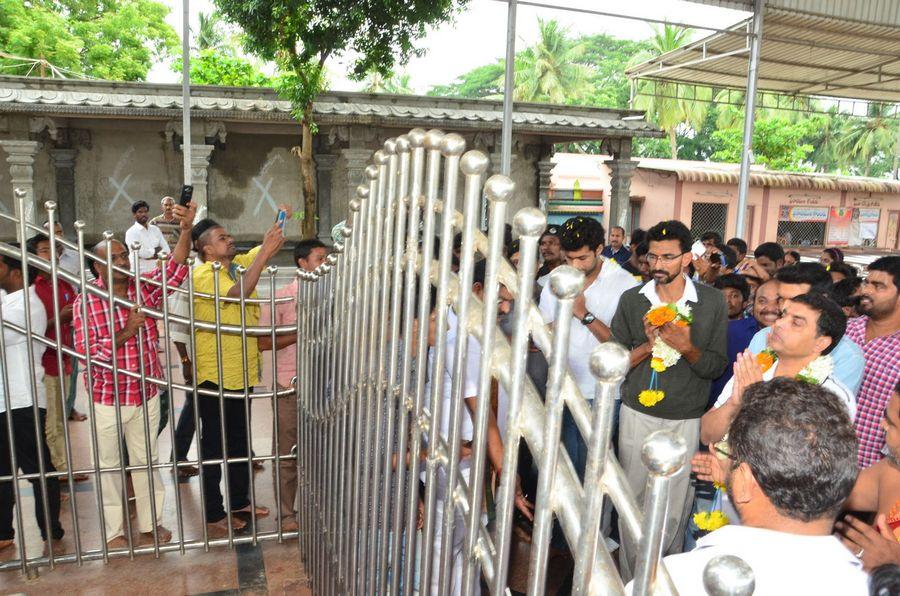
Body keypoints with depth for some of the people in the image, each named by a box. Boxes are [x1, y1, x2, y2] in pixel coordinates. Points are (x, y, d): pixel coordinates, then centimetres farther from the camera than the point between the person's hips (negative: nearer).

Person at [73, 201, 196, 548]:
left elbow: (175, 270, -18)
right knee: (109, 464, 13)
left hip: (146, 394, 3)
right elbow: (86, 352, -16)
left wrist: (186, 230, -32)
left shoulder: (144, 288, -3)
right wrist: (126, 332, -26)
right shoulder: (85, 302, -11)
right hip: (105, 399, -3)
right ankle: (113, 531, 28)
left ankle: (149, 525, 31)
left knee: (145, 461, 16)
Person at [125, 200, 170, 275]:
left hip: (158, 271, 5)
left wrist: (154, 255, -11)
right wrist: (156, 250, -3)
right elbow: (140, 253, -17)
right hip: (141, 273, -4)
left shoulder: (155, 229, 12)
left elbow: (166, 249, 5)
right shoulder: (131, 232, -4)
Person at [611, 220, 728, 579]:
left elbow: (717, 366, -1)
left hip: (687, 419, 0)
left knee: (675, 505, 8)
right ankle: (630, 580, 26)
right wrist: (647, 346, -17)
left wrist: (688, 349, -20)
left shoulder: (712, 302, -2)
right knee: (633, 500, 8)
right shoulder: (631, 300, -1)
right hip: (637, 414, 1)